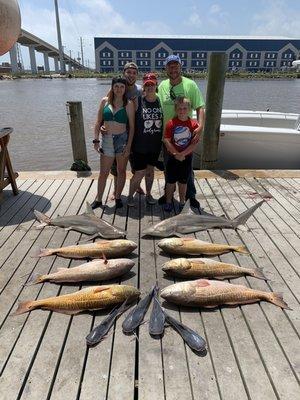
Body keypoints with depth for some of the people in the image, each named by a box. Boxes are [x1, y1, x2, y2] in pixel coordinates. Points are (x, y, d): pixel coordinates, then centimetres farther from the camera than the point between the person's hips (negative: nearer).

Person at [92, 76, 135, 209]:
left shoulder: (128, 104, -4)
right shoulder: (105, 101, 2)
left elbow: (131, 126, -4)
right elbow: (98, 122, 5)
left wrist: (128, 146, -10)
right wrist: (96, 140, -3)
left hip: (122, 139, -1)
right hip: (107, 140, 1)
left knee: (121, 171, 9)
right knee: (103, 172, 6)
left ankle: (118, 197, 26)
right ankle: (98, 199, 21)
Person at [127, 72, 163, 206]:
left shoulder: (161, 101, 1)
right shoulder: (137, 102, -9)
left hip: (155, 144, 4)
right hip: (140, 145, -3)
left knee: (150, 170, 17)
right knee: (139, 173, 0)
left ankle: (148, 194, 35)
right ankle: (130, 196, 23)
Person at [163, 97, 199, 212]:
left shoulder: (194, 124, -5)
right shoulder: (171, 123, -7)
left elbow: (194, 143, -9)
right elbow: (166, 140, -11)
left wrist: (182, 154, -17)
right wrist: (176, 154, -17)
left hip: (186, 158, 1)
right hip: (172, 157, -1)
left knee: (183, 182, 12)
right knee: (171, 181, 8)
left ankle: (182, 202, 28)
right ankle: (168, 202, 24)